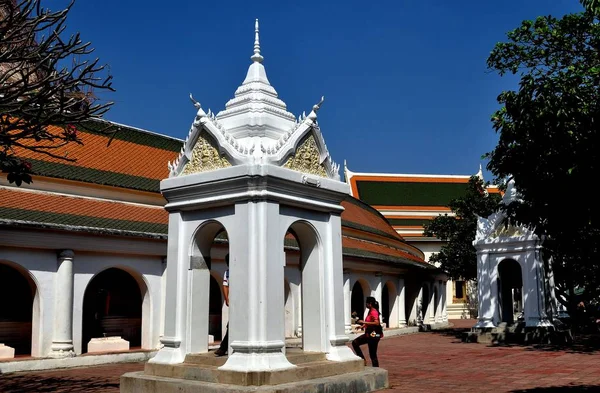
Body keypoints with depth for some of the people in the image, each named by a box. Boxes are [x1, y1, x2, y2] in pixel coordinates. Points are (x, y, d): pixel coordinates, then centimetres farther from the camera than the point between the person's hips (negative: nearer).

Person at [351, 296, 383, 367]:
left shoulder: (374, 312, -17)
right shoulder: (370, 311, 12)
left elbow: (377, 323, -31)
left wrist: (364, 322, -29)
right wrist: (362, 326, 10)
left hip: (373, 335, -10)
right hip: (369, 334, 10)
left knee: (373, 355, -3)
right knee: (355, 343, 10)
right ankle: (363, 360, 13)